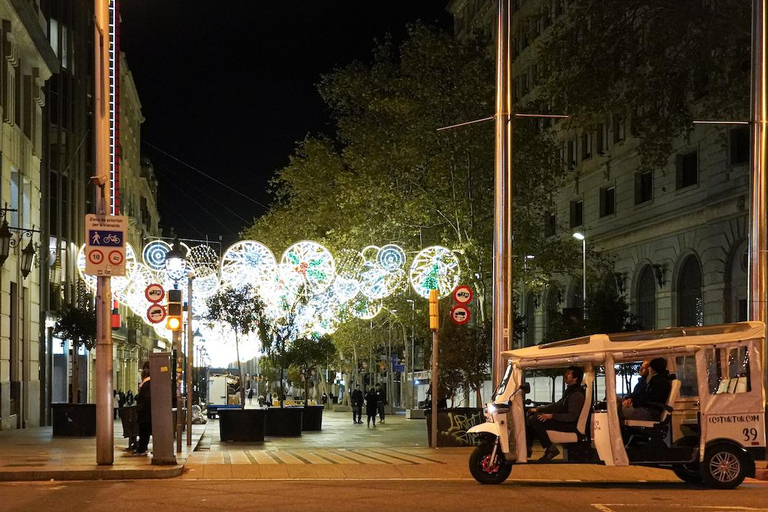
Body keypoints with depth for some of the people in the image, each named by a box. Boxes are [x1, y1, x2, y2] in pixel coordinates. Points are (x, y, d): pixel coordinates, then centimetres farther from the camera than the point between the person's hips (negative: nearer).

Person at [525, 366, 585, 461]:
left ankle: (550, 449, -16)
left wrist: (551, 416, -25)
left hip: (570, 425, -10)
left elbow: (572, 416, -24)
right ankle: (527, 448, 3)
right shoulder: (570, 391, 15)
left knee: (534, 420, -22)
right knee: (531, 416, 7)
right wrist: (537, 409, 12)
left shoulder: (577, 394, -17)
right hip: (564, 420, 10)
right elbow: (557, 405, 20)